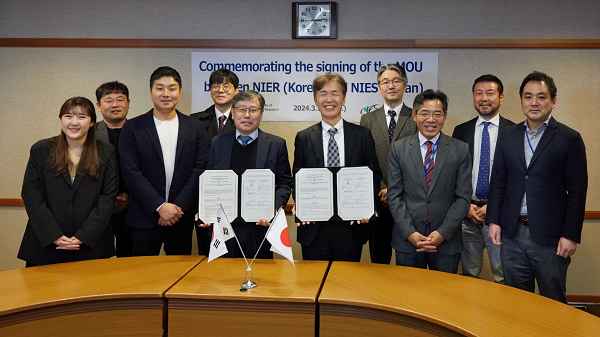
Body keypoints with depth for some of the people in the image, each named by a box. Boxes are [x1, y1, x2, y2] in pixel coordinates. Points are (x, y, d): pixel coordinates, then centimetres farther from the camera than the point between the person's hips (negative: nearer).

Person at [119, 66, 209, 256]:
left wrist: (179, 206, -10)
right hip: (145, 217, -1)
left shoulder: (195, 128, 5)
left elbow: (200, 169, -1)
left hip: (182, 217, 2)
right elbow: (131, 173, -7)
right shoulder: (133, 128, 1)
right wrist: (160, 206, -14)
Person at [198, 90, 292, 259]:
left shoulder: (277, 144, 4)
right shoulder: (218, 143, 9)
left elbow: (284, 183, 3)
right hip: (223, 227, 1)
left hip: (259, 227, -1)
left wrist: (274, 209, -13)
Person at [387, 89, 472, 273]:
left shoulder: (460, 150, 1)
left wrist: (443, 233, -10)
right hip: (407, 240, 0)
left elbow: (463, 197, -1)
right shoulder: (398, 149, 2)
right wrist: (410, 233, -10)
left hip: (446, 240, 0)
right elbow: (394, 195, -1)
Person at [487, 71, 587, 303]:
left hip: (550, 237, -3)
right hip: (512, 234, 3)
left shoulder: (569, 139, -3)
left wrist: (571, 235, -9)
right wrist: (494, 220, 4)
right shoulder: (508, 136, 8)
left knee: (553, 302, 9)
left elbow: (577, 191, -5)